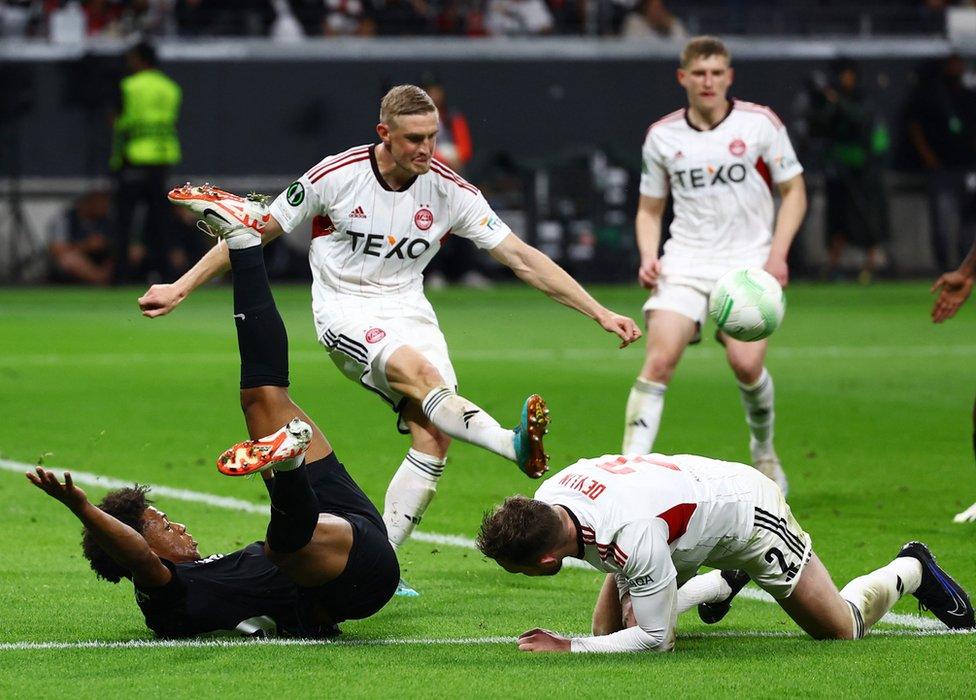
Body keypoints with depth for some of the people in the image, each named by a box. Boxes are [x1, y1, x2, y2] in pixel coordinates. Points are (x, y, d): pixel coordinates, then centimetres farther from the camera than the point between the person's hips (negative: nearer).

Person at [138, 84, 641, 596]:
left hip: (408, 310, 4)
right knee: (421, 374, -34)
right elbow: (258, 231, -1)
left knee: (434, 435, -18)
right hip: (346, 313, -4)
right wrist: (180, 288, -1)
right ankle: (513, 444, -56)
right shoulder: (335, 176, -12)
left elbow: (521, 257, -3)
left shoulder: (449, 190, -5)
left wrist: (599, 313, -8)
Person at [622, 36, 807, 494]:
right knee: (659, 358, -17)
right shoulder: (662, 136, 5)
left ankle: (764, 452, 16)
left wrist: (777, 254, -8)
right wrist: (648, 257, -4)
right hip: (685, 262, 1)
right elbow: (650, 209, 15)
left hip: (748, 262, -1)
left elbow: (794, 192, 5)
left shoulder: (760, 123, -1)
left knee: (747, 363, -15)